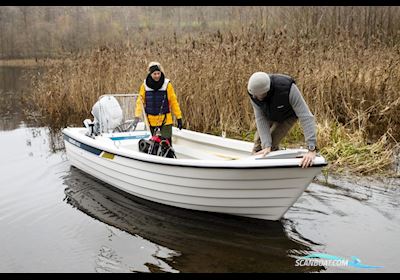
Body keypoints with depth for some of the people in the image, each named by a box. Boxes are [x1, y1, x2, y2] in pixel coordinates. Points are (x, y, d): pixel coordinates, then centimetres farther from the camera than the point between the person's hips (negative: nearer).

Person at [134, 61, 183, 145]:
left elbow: (173, 102, -5)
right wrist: (137, 116, -11)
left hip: (165, 119, -2)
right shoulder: (145, 85, -2)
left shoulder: (167, 84, -7)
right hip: (151, 119, 2)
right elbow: (140, 101, 0)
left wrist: (179, 117, -5)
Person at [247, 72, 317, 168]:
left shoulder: (288, 89, -44)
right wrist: (267, 146, -36)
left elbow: (306, 118, -44)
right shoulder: (254, 92, -32)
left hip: (288, 116, -4)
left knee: (271, 145, -16)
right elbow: (260, 118, -28)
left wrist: (312, 150, -50)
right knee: (258, 141, 1)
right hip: (270, 115, 4)